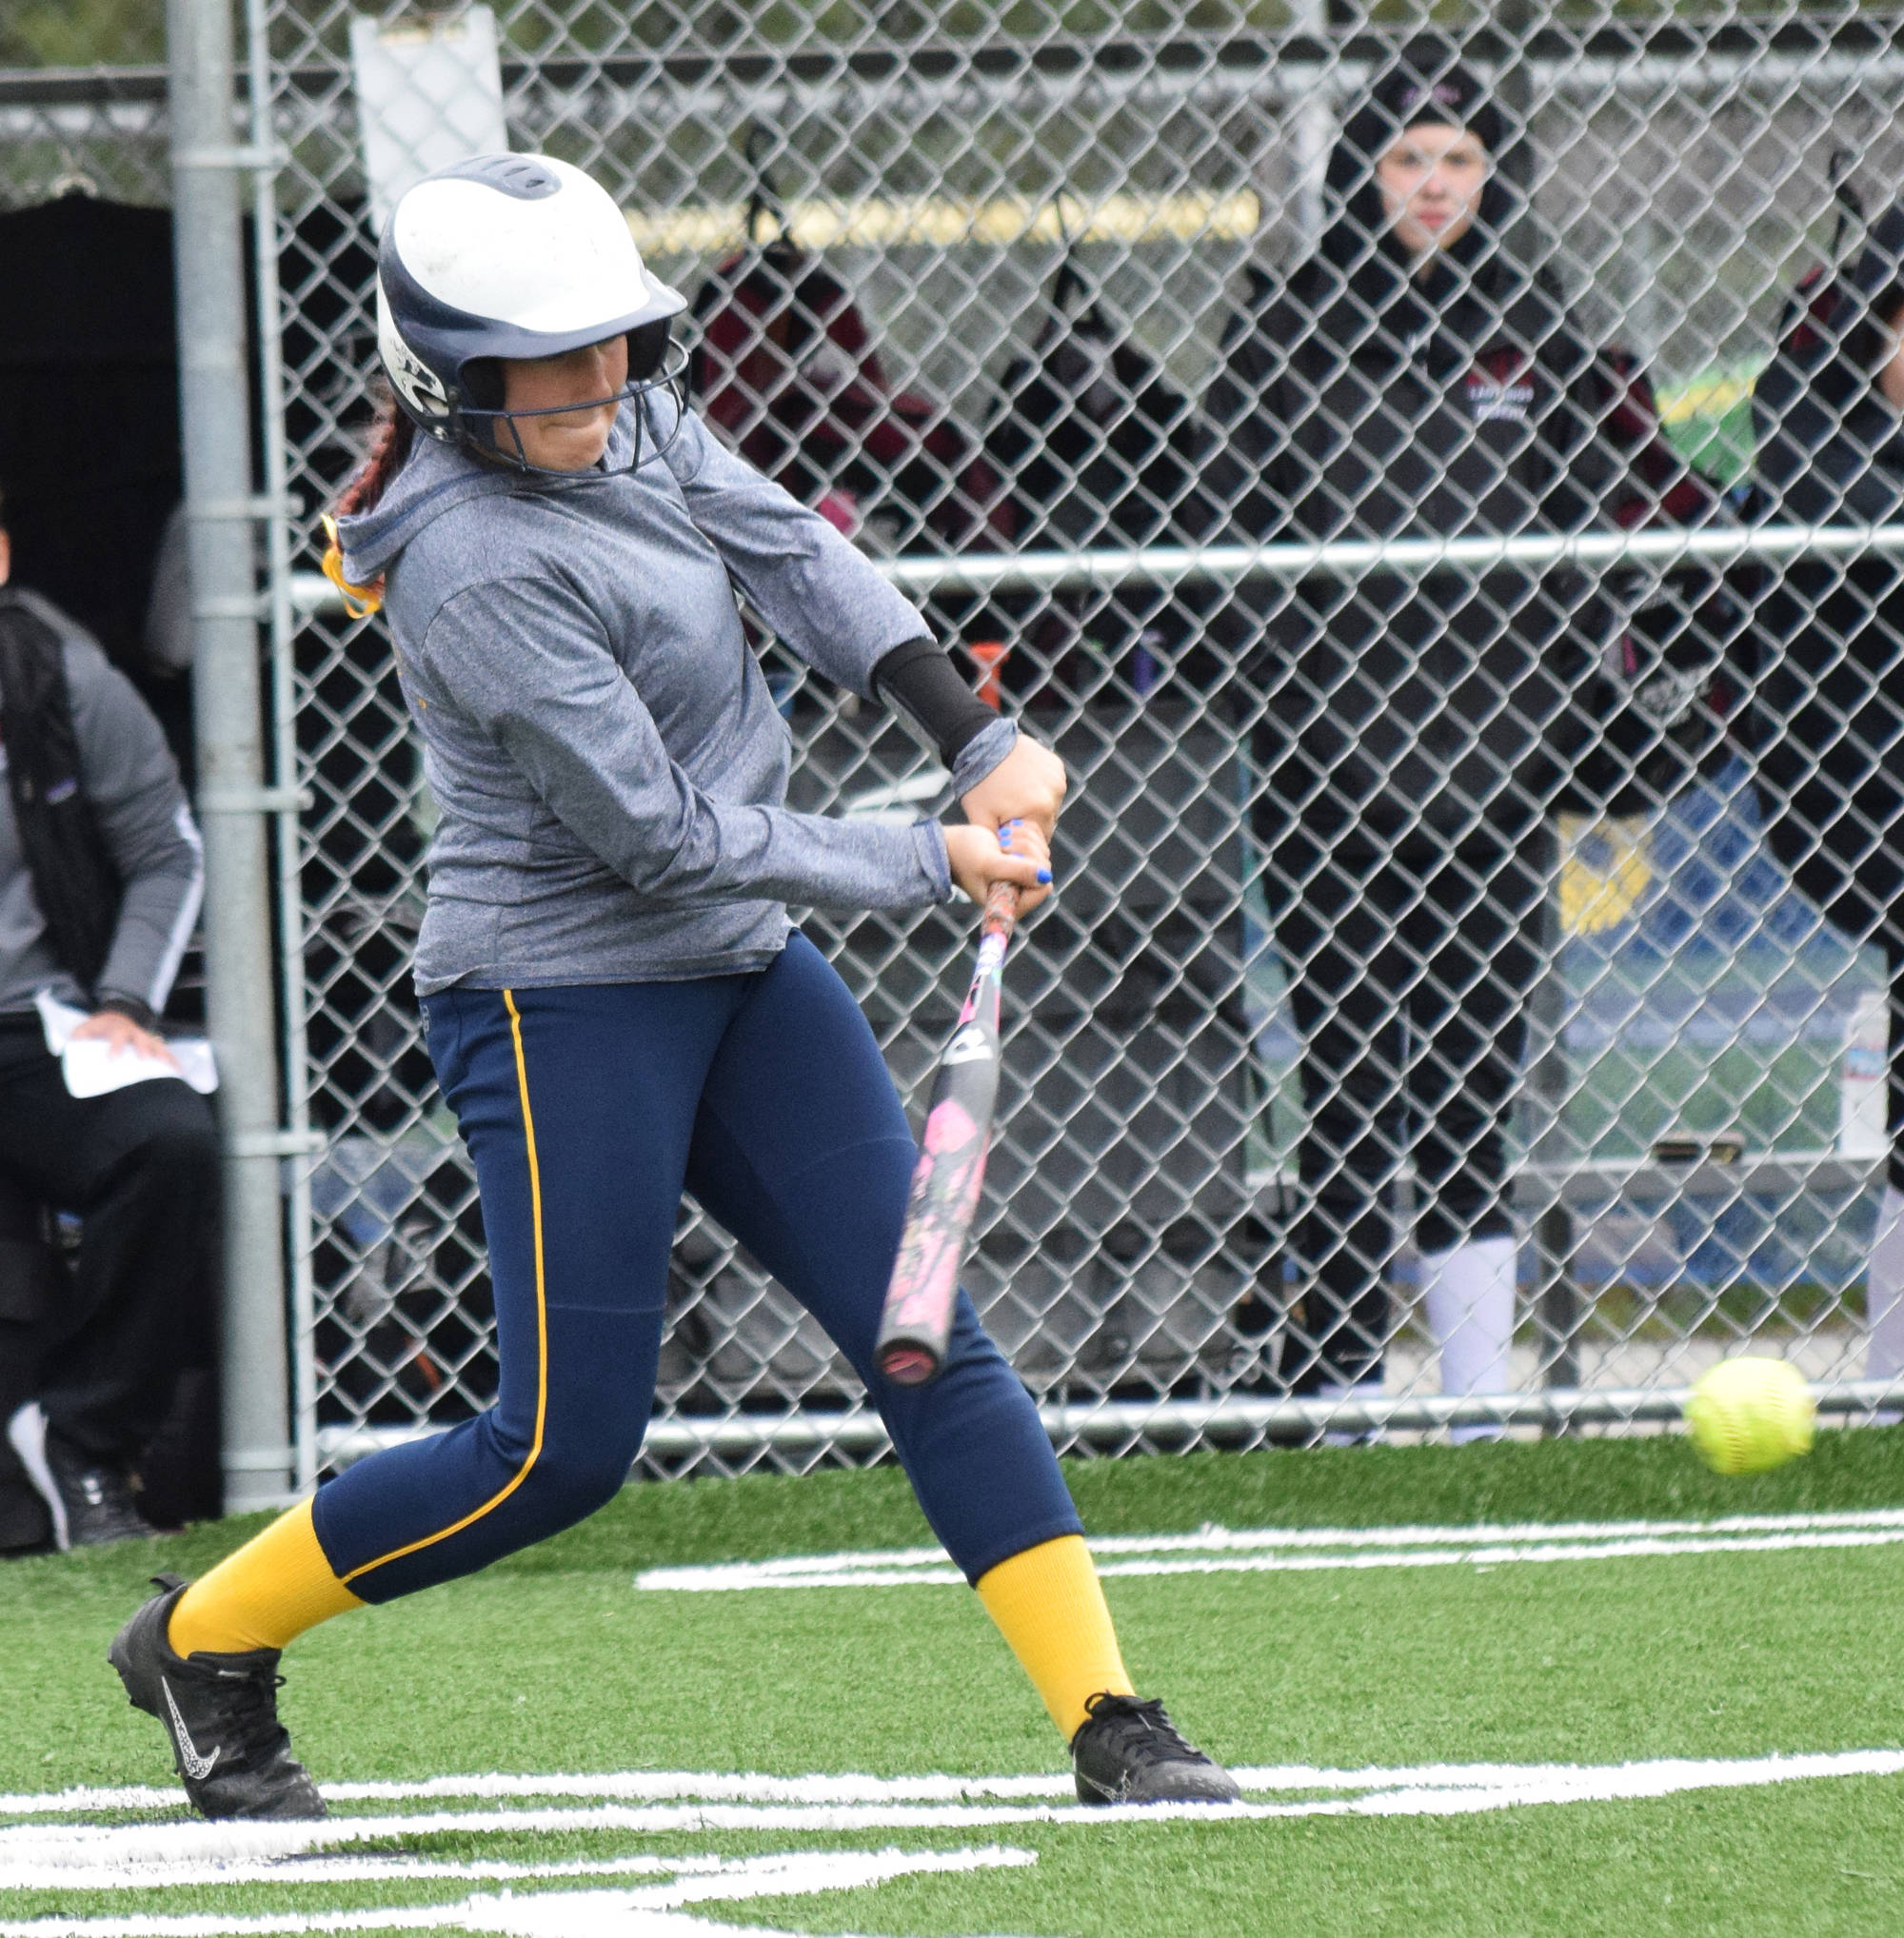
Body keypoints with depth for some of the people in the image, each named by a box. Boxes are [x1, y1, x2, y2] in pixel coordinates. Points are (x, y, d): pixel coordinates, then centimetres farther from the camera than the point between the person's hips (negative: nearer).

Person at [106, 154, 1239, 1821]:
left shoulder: (629, 426, 2)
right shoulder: (478, 570, -23)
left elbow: (794, 557, 3)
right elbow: (663, 837, -22)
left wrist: (980, 740, -11)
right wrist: (930, 866, -15)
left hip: (740, 971, 8)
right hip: (560, 1001, -8)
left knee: (930, 1342, -1)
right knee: (567, 1449, -5)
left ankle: (1108, 1721, -4)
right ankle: (204, 1639, 14)